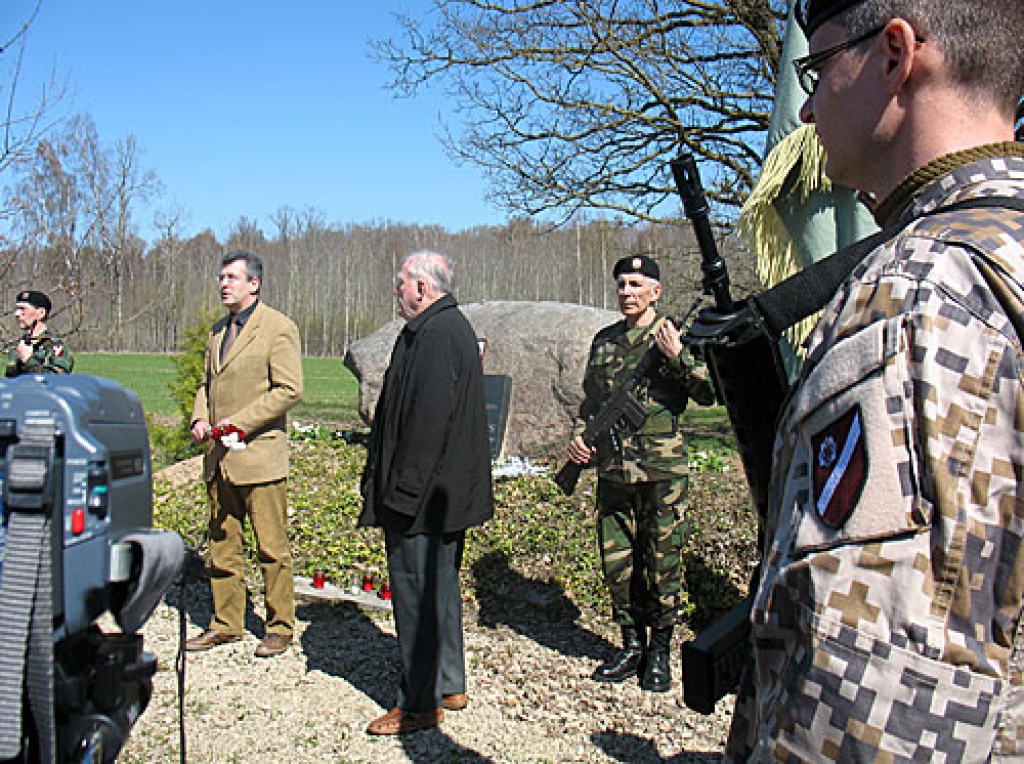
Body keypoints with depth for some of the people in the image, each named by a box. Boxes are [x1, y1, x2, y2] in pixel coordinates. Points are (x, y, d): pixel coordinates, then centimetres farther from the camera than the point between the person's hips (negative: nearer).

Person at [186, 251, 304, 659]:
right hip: (219, 457, 7)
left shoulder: (278, 327, -7)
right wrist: (199, 418, 4)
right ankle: (226, 623, 25)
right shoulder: (217, 331, 17)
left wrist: (240, 422, -16)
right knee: (222, 545, 13)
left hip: (259, 454, -7)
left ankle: (279, 627, 13)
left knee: (272, 548, 1)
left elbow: (290, 389, -14)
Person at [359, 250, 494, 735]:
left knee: (417, 590, -2)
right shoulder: (453, 327, 16)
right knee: (439, 585, 18)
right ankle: (448, 685, 31)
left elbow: (429, 417, -25)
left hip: (424, 492, -11)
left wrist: (403, 488, -22)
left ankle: (420, 704, 9)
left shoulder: (436, 334, -18)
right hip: (447, 490, 11)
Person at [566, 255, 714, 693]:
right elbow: (590, 400, 20)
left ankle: (660, 652, 20)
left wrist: (676, 356, -19)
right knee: (616, 563, 9)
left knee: (662, 562, 4)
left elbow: (708, 393, -9)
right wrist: (578, 436, 4)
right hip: (612, 471, 5)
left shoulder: (676, 336, -1)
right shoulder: (604, 341, 12)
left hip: (662, 471, -4)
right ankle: (632, 647, 26)